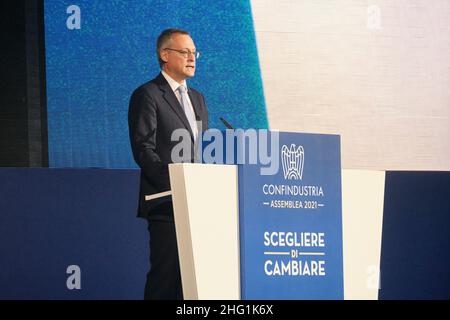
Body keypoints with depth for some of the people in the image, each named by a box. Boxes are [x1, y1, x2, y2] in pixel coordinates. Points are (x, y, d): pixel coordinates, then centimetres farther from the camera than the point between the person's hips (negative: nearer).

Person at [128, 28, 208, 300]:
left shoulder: (197, 98, 21)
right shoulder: (147, 96, -4)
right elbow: (144, 151, -12)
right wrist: (174, 183, -22)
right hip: (166, 203, -7)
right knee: (166, 273, -8)